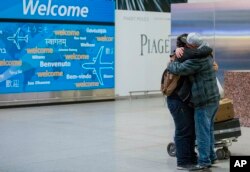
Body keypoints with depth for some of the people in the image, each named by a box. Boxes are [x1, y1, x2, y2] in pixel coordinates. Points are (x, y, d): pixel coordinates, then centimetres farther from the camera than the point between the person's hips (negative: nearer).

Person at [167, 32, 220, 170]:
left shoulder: (197, 60, -22)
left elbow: (179, 69, -22)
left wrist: (170, 65, -1)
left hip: (204, 102, -10)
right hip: (213, 99, 10)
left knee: (202, 132, -6)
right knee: (208, 130, 17)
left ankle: (204, 161, -3)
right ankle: (211, 156, 25)